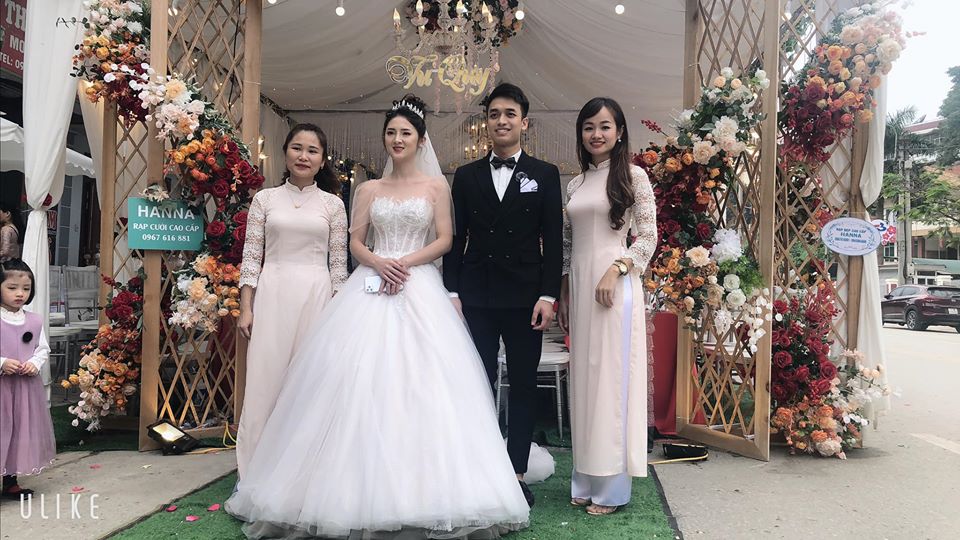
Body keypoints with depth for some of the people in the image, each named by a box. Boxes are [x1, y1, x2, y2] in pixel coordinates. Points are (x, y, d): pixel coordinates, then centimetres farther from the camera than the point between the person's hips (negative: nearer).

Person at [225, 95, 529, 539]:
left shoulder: (436, 185, 8)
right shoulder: (369, 189, 14)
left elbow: (444, 240, 1)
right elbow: (355, 242, 9)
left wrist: (407, 262, -13)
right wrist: (379, 264, -11)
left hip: (420, 288, -2)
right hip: (372, 287, 2)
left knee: (420, 381, -8)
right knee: (360, 379, -4)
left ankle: (421, 487, 1)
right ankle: (360, 487, 6)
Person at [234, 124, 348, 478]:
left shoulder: (332, 204, 7)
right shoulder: (265, 199, 7)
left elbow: (338, 264, 6)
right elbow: (251, 257, 5)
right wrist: (245, 308, -2)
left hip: (316, 296, 0)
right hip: (271, 296, 0)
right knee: (263, 380, 0)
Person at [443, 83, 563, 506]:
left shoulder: (545, 175, 4)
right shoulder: (466, 176, 9)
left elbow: (553, 241, 0)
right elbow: (456, 239, 7)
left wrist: (548, 295, -7)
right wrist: (452, 292, 1)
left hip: (525, 298, -1)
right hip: (476, 297, 1)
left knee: (524, 385, 7)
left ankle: (517, 472, 18)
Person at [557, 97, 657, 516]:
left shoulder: (632, 176, -1)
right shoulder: (575, 184, 15)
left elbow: (648, 236, -5)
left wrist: (614, 270, -17)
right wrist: (564, 295, 13)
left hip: (614, 284, -6)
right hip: (578, 285, 6)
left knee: (611, 377, -2)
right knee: (583, 379, 9)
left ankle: (611, 488, 9)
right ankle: (586, 480, 21)